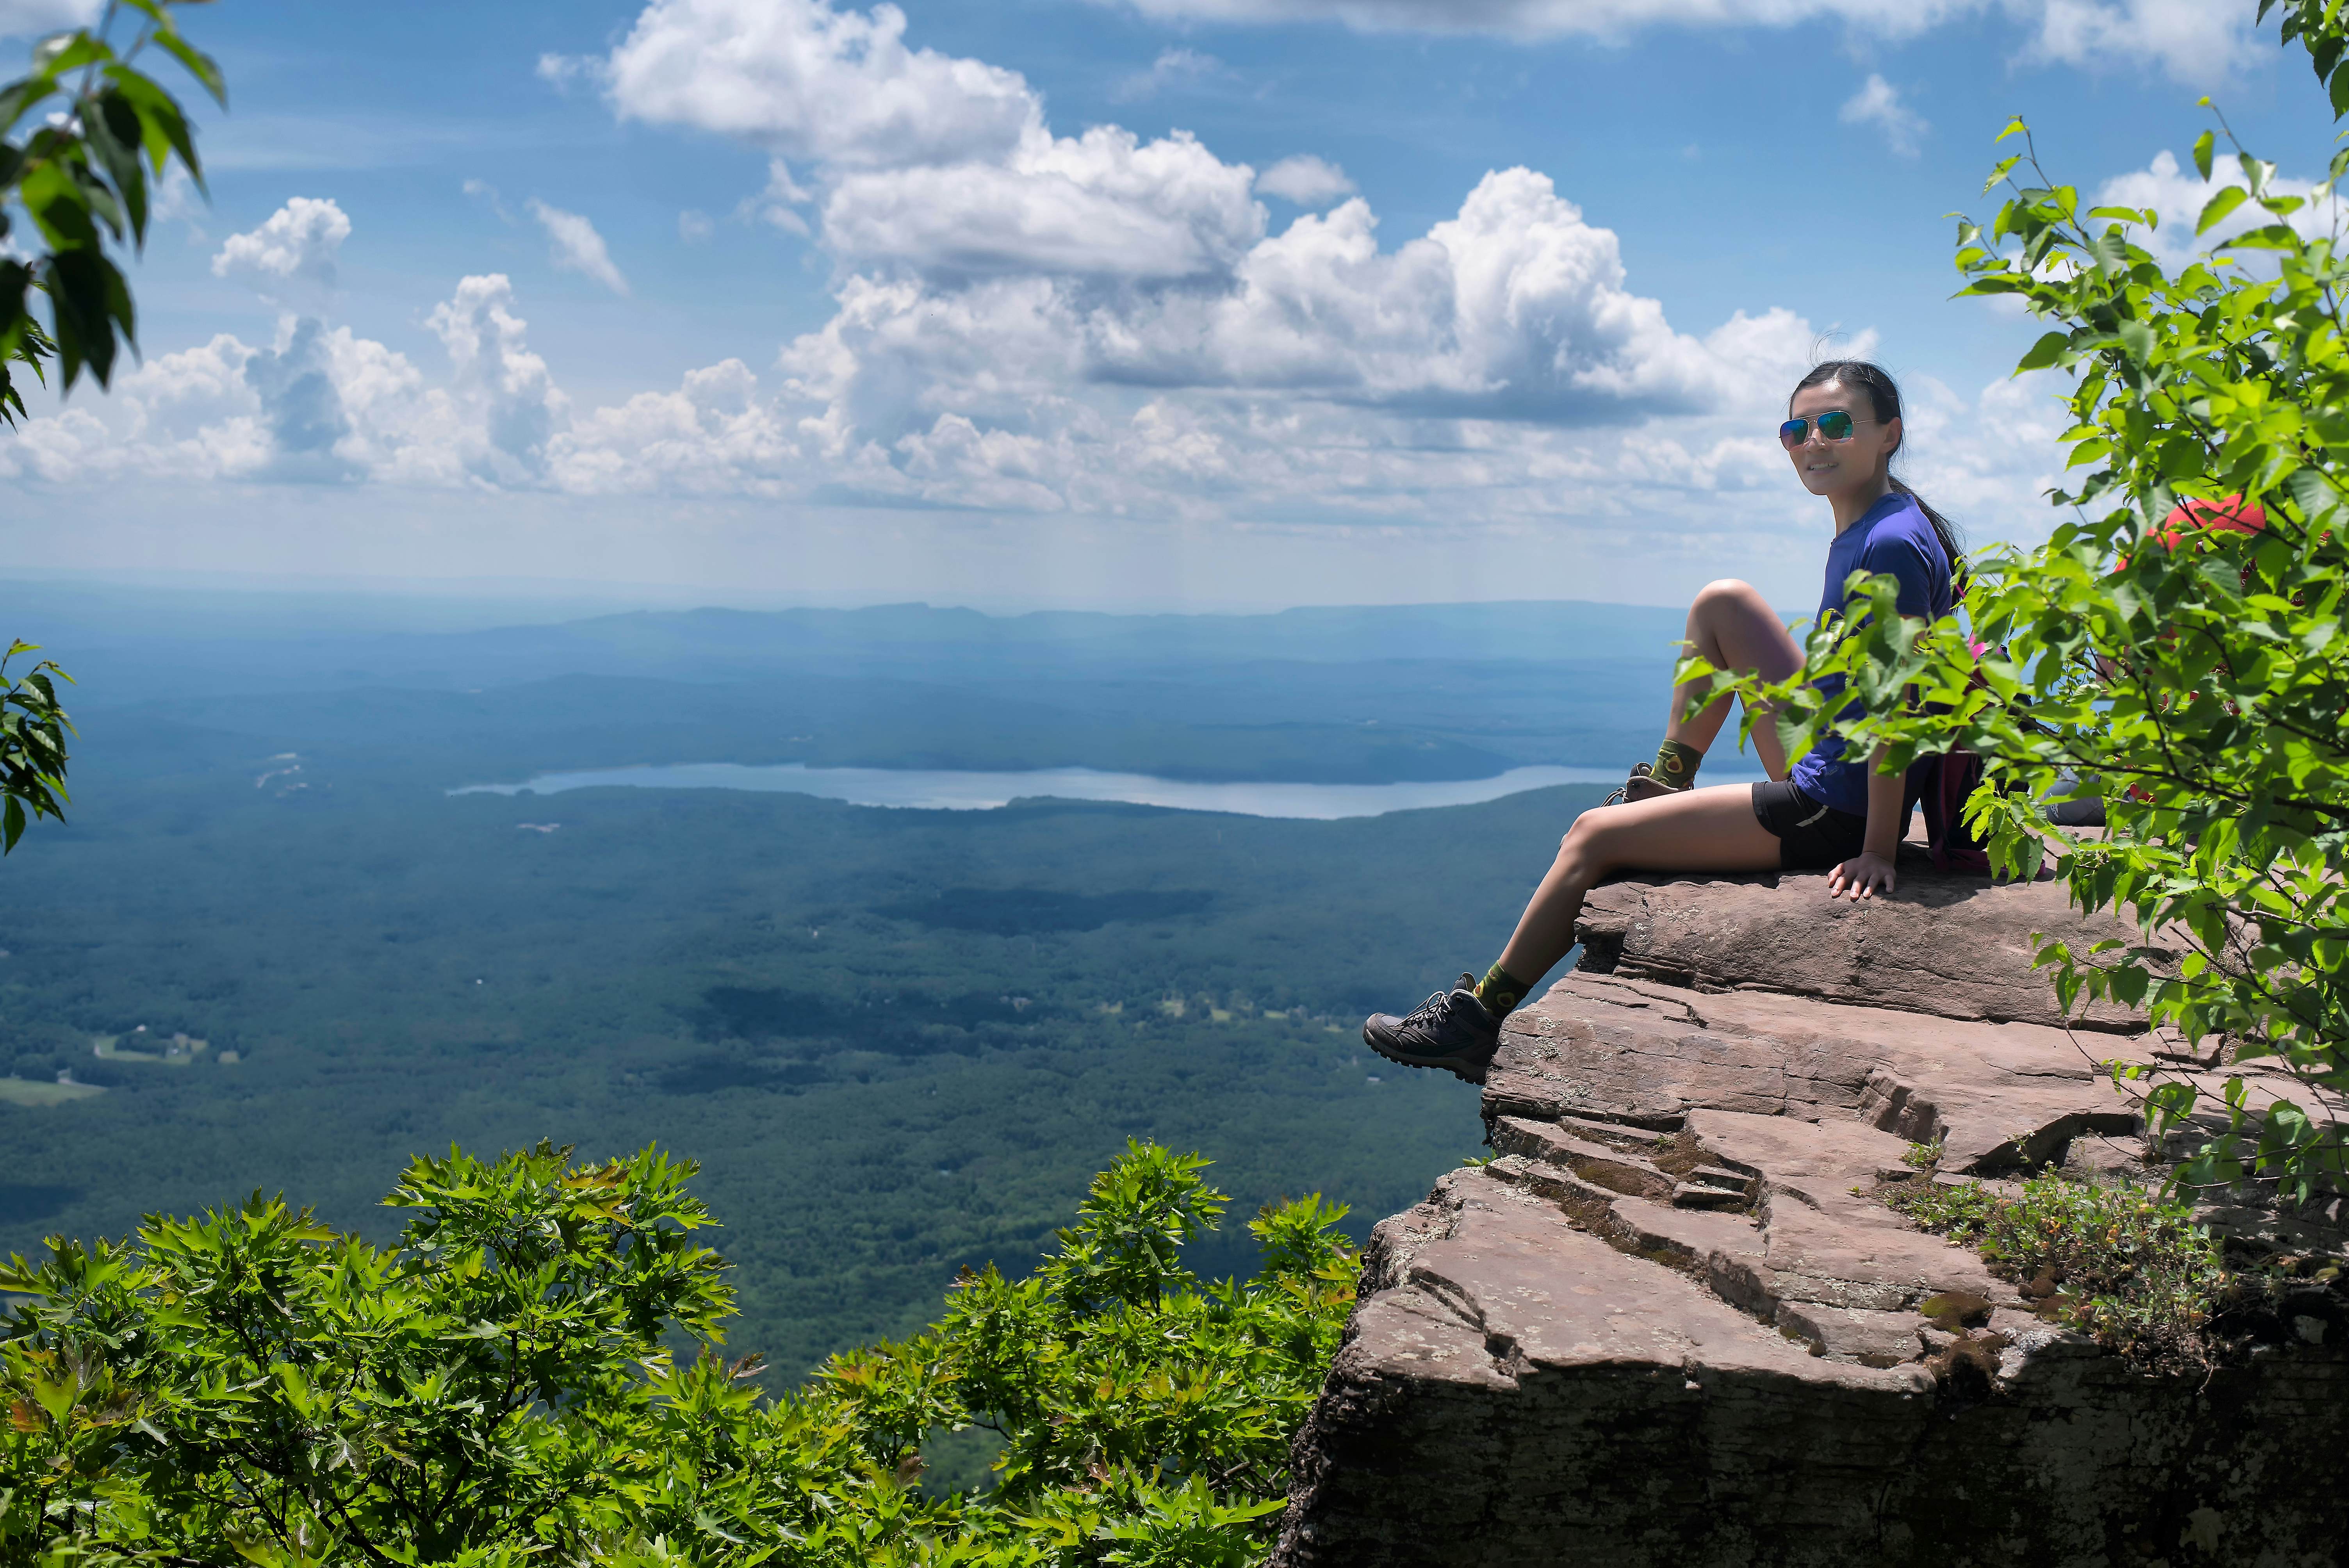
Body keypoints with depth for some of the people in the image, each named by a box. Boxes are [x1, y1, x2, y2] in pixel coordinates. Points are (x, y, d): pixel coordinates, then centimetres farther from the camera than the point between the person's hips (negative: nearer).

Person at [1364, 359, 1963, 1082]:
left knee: (1593, 836, -3)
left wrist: (1876, 851, -24)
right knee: (1722, 604, 13)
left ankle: (1478, 1019, 10)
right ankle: (1664, 785, 26)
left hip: (1837, 812, -9)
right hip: (1826, 766, 9)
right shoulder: (1863, 525, 8)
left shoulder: (1892, 545, -22)